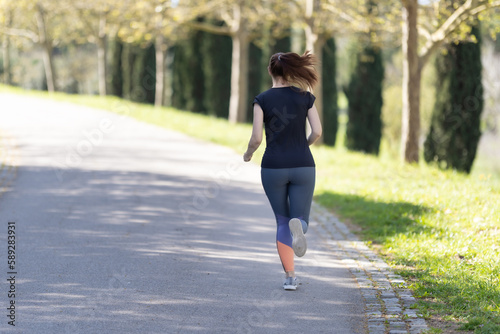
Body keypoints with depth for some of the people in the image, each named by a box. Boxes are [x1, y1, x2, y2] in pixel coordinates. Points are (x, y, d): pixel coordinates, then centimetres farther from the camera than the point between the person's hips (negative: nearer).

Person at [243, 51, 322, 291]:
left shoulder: (262, 99, -2)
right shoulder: (304, 96, 2)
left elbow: (257, 138, -7)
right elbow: (317, 131, -3)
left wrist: (248, 153, 16)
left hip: (273, 168, 0)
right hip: (302, 167, 0)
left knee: (282, 222, 15)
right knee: (300, 222, 5)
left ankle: (290, 277, 6)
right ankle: (297, 226, -35)